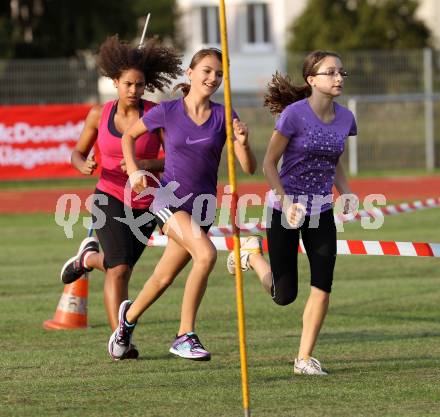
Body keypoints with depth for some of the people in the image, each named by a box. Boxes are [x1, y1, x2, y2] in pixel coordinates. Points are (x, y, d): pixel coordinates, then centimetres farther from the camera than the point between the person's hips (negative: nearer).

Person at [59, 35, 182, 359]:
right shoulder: (99, 115, -4)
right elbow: (78, 153, 8)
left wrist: (144, 165, -28)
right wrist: (84, 166, -15)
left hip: (145, 204, 1)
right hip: (109, 199, -1)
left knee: (119, 267, 16)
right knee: (120, 269, -18)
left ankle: (90, 257, 51)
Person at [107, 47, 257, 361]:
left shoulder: (223, 117, -2)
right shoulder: (168, 111, -5)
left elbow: (249, 168, -6)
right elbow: (129, 136, 12)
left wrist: (242, 143, -25)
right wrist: (134, 171, -1)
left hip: (202, 207, 4)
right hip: (169, 200, -4)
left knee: (164, 279, 12)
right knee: (206, 254, -27)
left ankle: (129, 316, 43)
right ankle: (185, 336, -18)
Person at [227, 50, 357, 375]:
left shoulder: (345, 118, 0)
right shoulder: (294, 114, -17)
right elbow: (269, 163, -11)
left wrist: (346, 192, -2)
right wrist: (286, 203, -21)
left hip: (321, 213, 4)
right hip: (285, 212, -4)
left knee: (322, 287, -8)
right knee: (284, 296, 3)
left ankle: (305, 358, 5)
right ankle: (252, 254, 32)